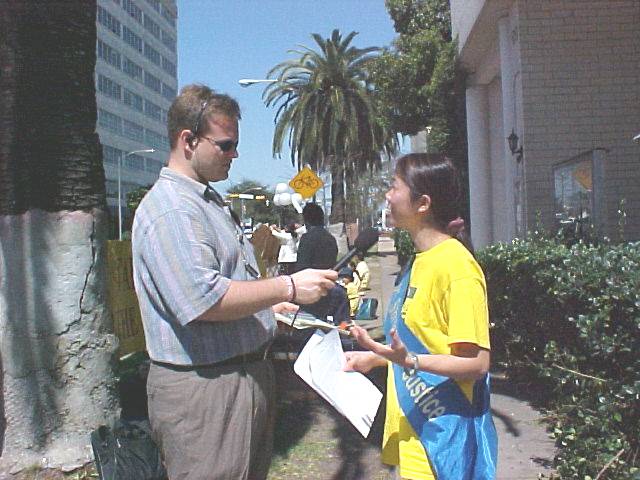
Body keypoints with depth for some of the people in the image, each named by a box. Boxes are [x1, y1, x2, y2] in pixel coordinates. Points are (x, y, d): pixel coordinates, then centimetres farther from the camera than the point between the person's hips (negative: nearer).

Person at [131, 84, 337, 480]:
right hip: (202, 388, -10)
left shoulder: (211, 201, 15)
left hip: (247, 371, 11)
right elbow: (203, 300, -30)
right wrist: (288, 287, -25)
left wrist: (270, 303, 17)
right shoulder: (169, 209, -20)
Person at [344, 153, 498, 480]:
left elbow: (476, 362, -20)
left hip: (442, 438, -8)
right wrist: (374, 357, 13)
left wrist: (409, 360, -32)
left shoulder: (456, 265, -19)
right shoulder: (419, 262, 9)